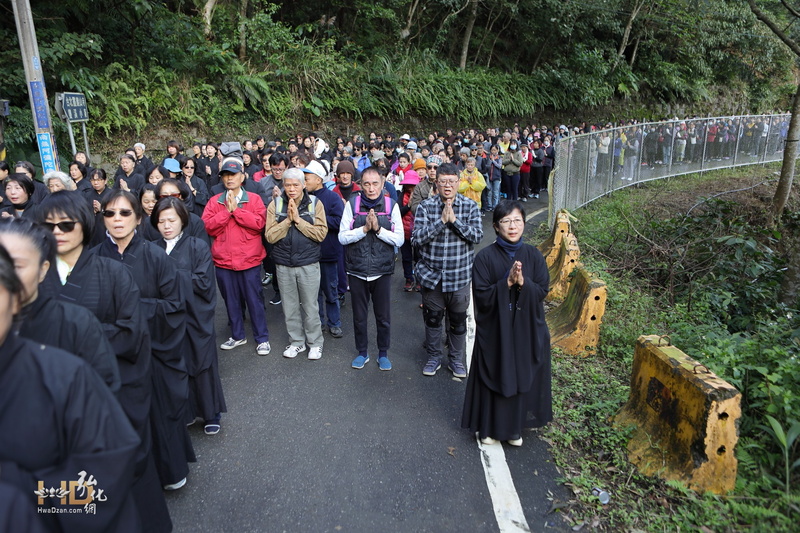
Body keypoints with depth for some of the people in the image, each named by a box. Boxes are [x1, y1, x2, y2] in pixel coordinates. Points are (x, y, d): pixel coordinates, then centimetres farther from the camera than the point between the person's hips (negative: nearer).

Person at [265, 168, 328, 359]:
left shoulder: (315, 204, -3)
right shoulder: (275, 205, 0)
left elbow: (321, 233, -13)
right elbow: (270, 236, -7)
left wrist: (298, 220, -16)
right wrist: (288, 220, -16)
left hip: (308, 264, -2)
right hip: (283, 265, 2)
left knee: (311, 307, 7)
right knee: (290, 307, 13)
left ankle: (315, 343, 23)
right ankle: (296, 342, 30)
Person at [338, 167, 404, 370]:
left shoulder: (391, 205, -3)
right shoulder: (352, 204, -3)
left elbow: (399, 239, -6)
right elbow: (342, 237, -7)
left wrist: (378, 228, -18)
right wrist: (364, 228, -19)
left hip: (382, 270, 0)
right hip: (357, 270, 0)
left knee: (383, 317, 11)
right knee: (359, 316, 14)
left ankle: (383, 353, 31)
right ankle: (362, 352, 33)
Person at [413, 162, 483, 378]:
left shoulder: (470, 206, -2)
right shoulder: (425, 206, -5)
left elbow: (477, 235, -12)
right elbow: (417, 238, -15)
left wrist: (454, 219, -21)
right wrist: (441, 220, -21)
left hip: (459, 275, 0)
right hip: (431, 274, 0)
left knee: (458, 319, 12)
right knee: (432, 318, 13)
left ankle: (456, 359, 32)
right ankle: (434, 357, 33)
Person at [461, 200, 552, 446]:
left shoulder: (533, 255, -1)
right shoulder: (485, 257, -9)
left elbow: (542, 291, -5)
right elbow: (481, 296, -13)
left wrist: (523, 282, -23)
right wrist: (506, 282, -25)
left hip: (526, 330, 3)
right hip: (495, 330, -2)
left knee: (521, 377, 12)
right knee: (494, 379, 8)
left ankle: (514, 427, 32)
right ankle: (490, 427, 28)